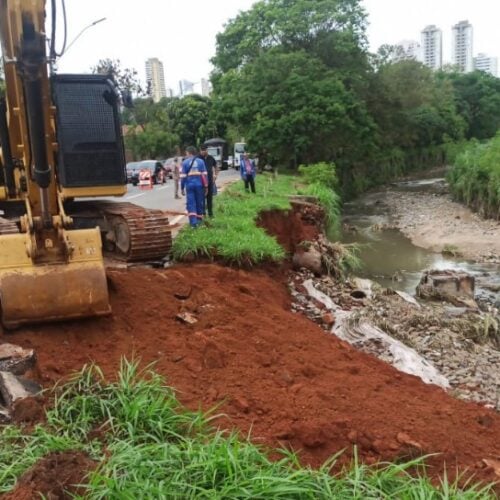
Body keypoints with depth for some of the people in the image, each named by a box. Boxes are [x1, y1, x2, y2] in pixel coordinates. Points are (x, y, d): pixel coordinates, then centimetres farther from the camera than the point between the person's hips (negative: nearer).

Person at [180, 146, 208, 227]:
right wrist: (206, 186, 5)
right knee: (199, 202, 14)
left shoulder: (185, 162, -1)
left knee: (191, 203, -2)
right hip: (199, 184, 2)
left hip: (189, 185, -2)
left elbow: (183, 176, -2)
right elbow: (204, 175, 1)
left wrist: (182, 188, 5)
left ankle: (193, 221, -14)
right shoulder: (200, 161, 4)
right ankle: (199, 220, 24)